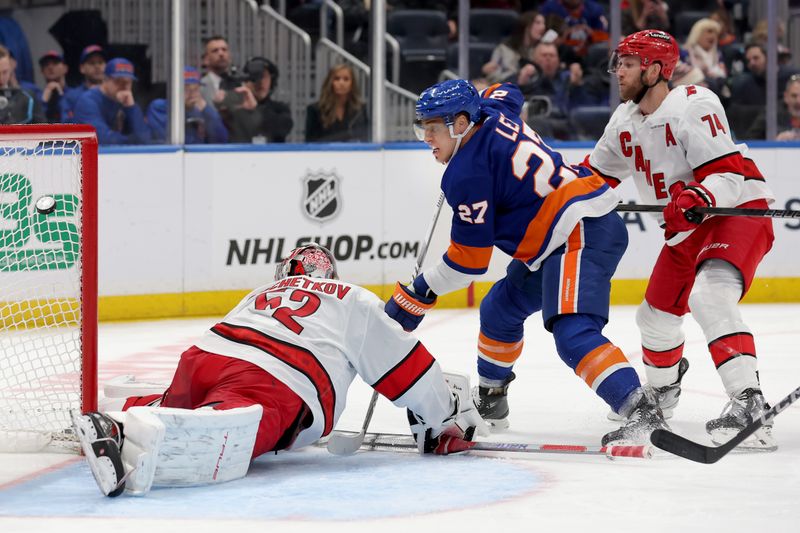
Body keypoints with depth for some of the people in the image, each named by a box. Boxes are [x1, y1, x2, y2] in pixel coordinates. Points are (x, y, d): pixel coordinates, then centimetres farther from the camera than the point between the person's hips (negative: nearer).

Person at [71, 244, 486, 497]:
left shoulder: (261, 295, 42)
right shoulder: (354, 301, 28)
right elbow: (405, 366, 27)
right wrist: (447, 418, 40)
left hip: (205, 357, 7)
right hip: (272, 386, -6)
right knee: (223, 439, -34)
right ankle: (117, 434, -61)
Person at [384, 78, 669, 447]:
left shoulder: (468, 174, -16)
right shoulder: (492, 115, 7)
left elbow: (469, 260, -11)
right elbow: (505, 93, 36)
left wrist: (417, 296, 0)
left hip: (582, 234, -11)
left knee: (572, 332, -27)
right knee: (499, 310, 24)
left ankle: (642, 413, -41)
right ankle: (488, 403, 40)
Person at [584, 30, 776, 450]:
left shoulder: (693, 106, -20)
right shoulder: (625, 121, 6)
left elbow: (728, 173, -27)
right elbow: (596, 174, 21)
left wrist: (695, 199, -44)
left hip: (740, 211, -9)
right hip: (686, 228, 9)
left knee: (709, 296, -32)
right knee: (656, 315, 13)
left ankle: (748, 404, -40)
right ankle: (662, 388, 44)